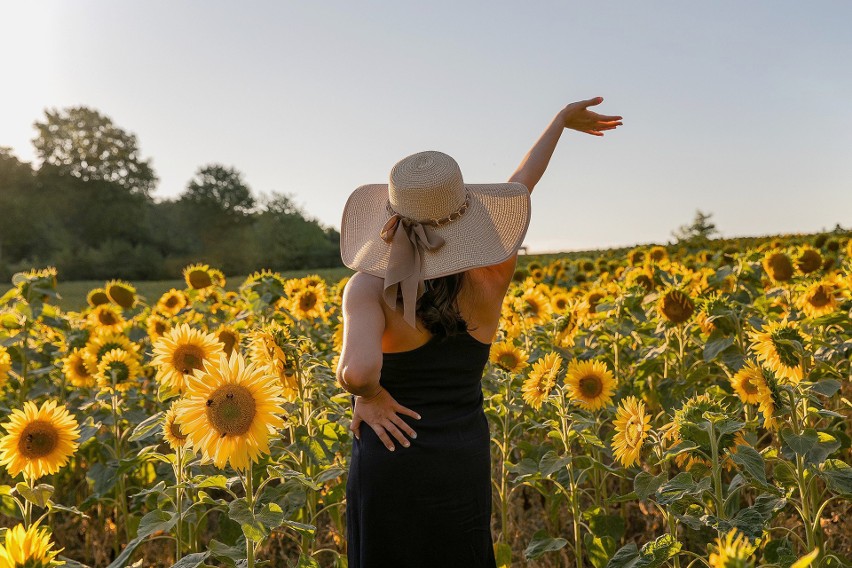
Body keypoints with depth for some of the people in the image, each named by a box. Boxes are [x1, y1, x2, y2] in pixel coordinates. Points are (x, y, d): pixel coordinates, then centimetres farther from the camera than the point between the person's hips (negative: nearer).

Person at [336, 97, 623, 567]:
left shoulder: (369, 288, -18)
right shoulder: (490, 281, -7)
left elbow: (357, 372, -36)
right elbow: (521, 186, 7)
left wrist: (368, 396, -12)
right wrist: (562, 120, 23)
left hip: (389, 470, -3)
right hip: (464, 470, 3)